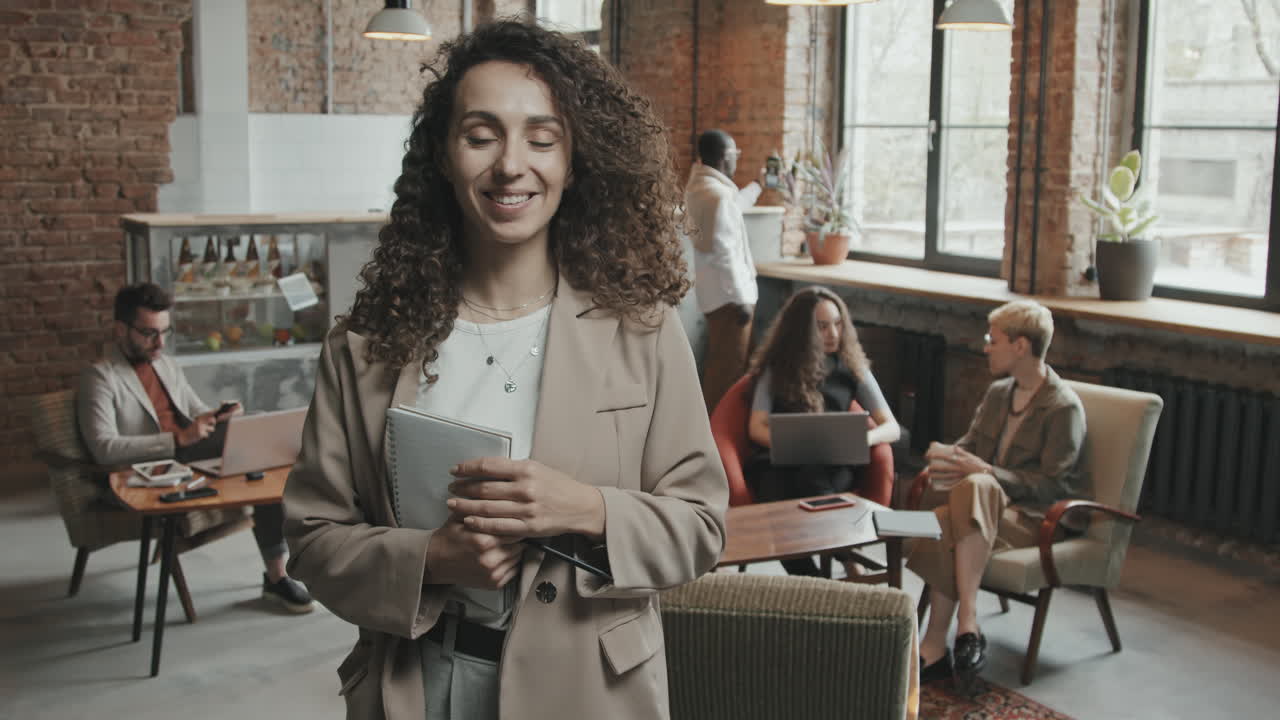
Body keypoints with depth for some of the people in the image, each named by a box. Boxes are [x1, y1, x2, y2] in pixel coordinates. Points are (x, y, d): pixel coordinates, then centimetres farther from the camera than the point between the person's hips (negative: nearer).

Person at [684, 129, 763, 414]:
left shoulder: (699, 185, 9)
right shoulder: (718, 194, -22)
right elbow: (724, 252, -24)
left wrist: (758, 185, 40)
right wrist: (741, 299, -21)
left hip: (715, 291, 10)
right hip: (728, 294, -10)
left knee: (718, 360, 20)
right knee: (729, 365, -4)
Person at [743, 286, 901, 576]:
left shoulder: (852, 367, 16)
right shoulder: (777, 367, 13)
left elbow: (892, 427, 10)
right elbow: (756, 427, 5)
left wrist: (863, 439, -14)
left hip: (833, 466, 0)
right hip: (779, 461, 0)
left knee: (810, 477, -39)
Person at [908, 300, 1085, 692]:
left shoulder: (1064, 406, -8)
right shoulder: (997, 393, 16)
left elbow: (1055, 487, -14)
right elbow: (970, 443, 22)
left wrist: (987, 472, -23)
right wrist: (947, 454, -3)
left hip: (1035, 519, -6)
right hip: (983, 509, 6)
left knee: (974, 489, -38)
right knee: (946, 526, -31)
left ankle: (966, 626, -40)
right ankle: (936, 649, -31)